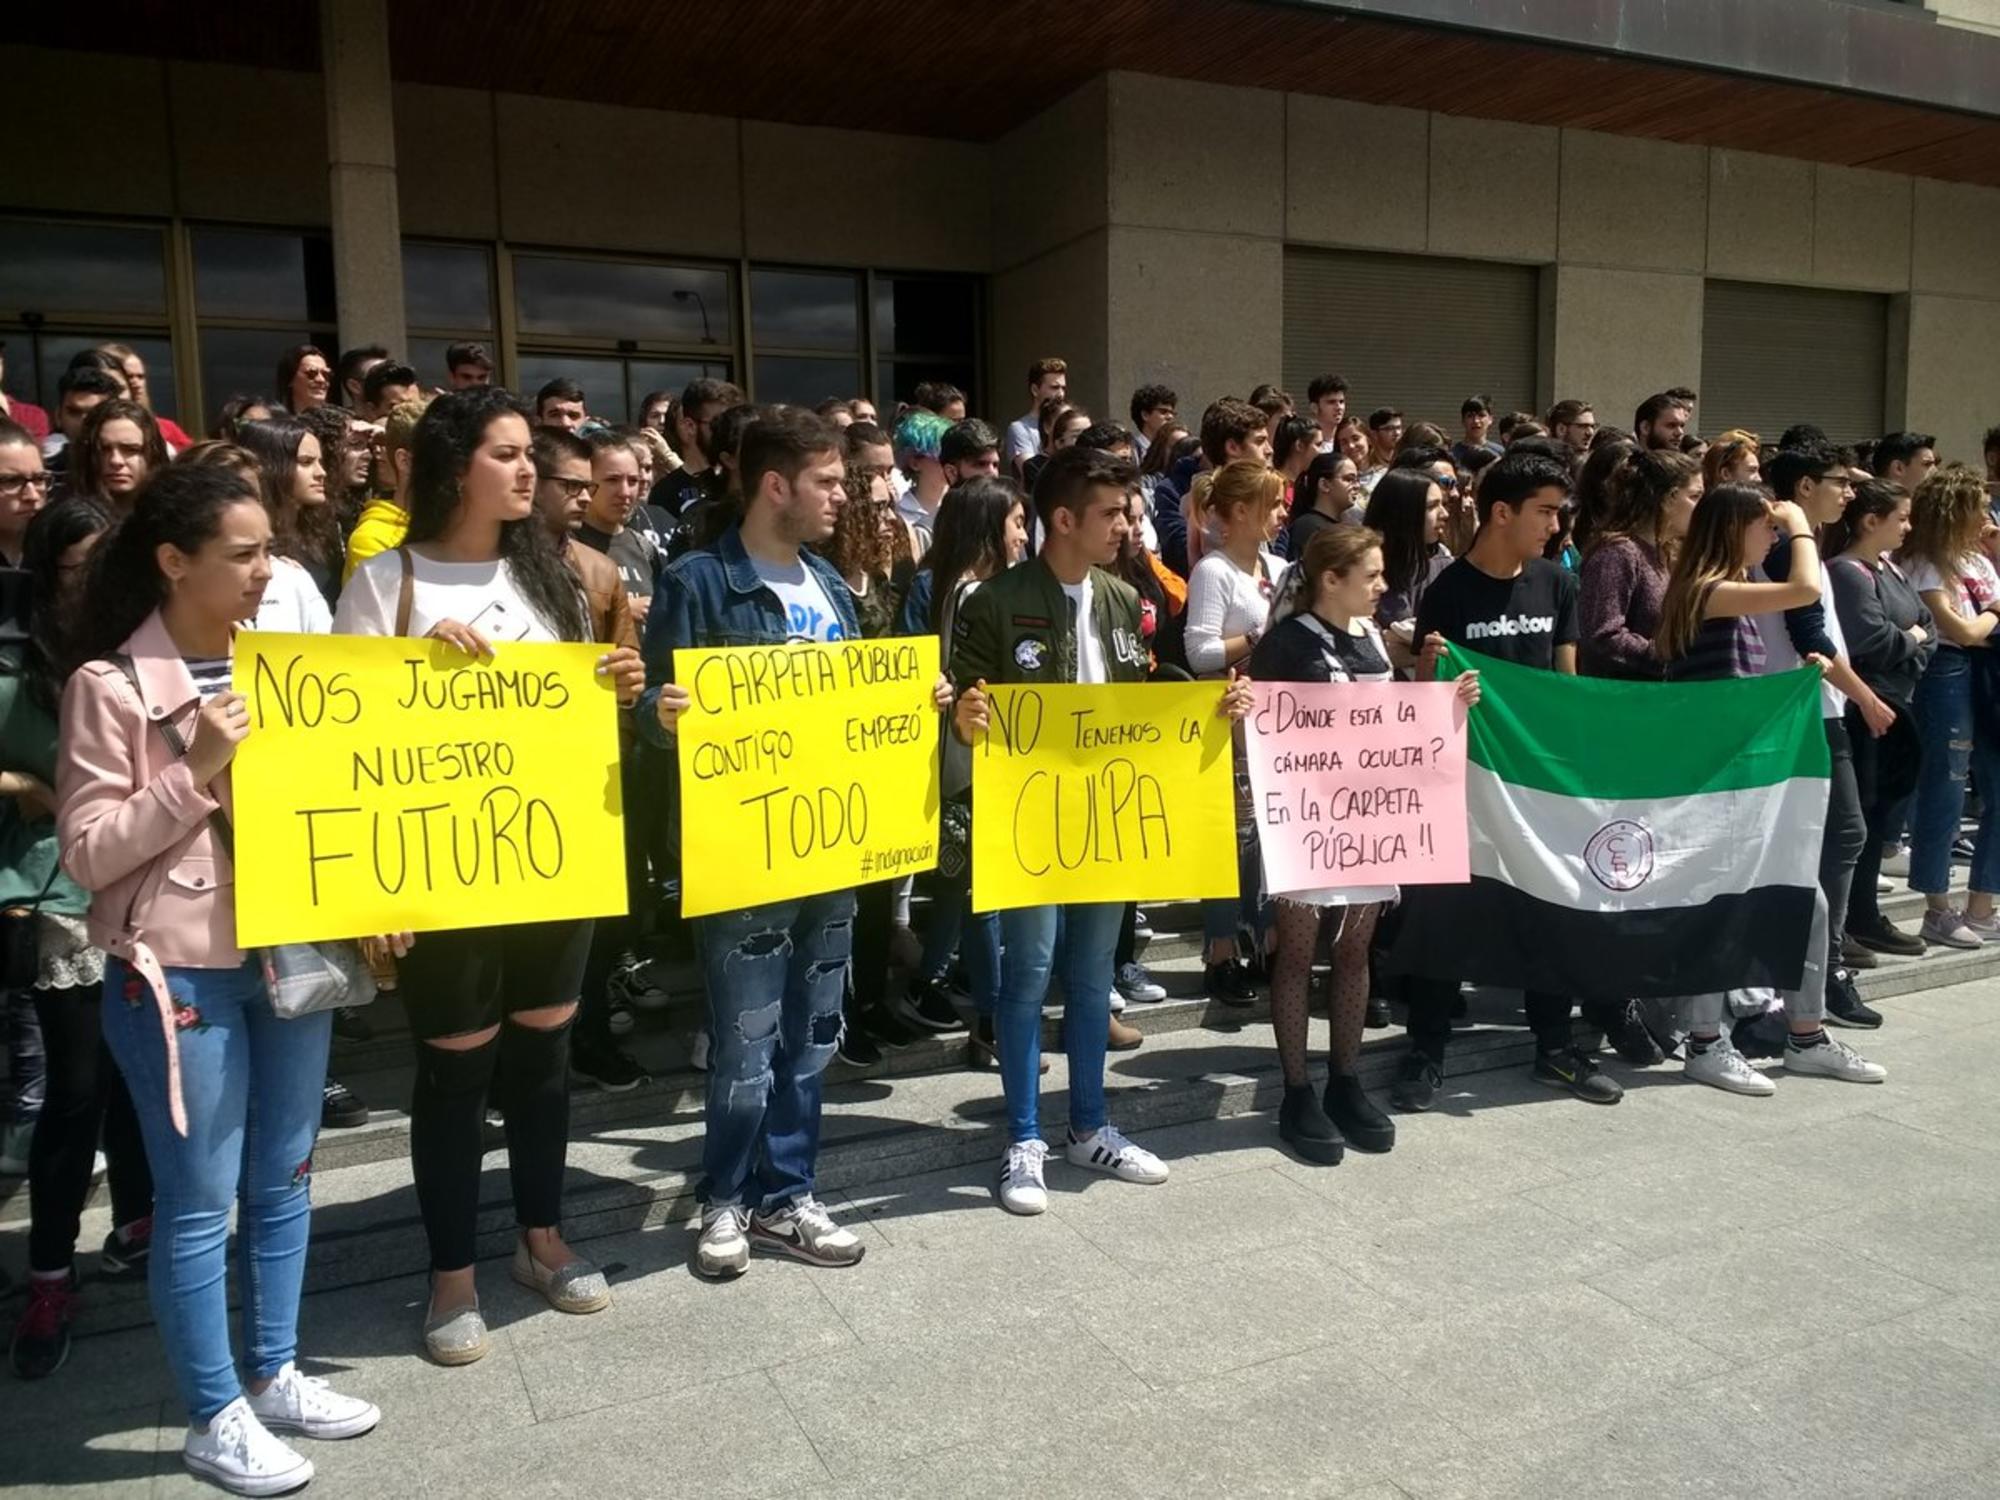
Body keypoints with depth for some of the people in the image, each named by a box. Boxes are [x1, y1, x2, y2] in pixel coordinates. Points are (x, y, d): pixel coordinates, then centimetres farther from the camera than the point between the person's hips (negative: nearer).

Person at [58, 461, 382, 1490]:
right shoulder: (109, 686, -9)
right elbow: (87, 854, -11)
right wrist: (196, 773, -20)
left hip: (292, 957, 6)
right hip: (178, 974, -6)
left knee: (284, 1180, 16)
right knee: (201, 1199, 6)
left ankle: (273, 1374, 33)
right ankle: (214, 1418, 22)